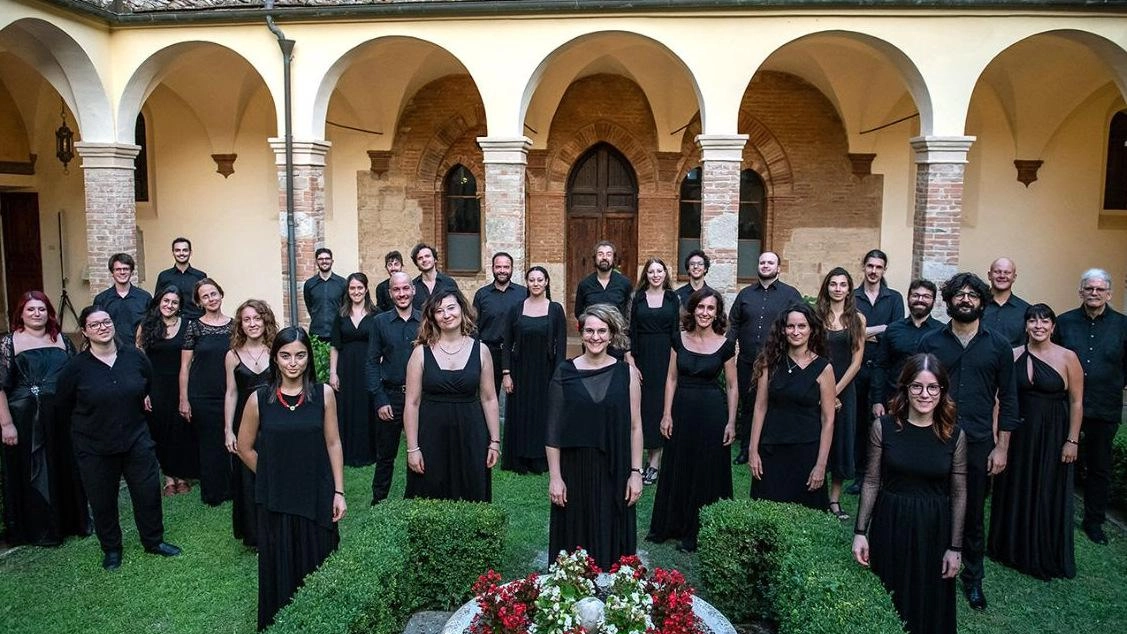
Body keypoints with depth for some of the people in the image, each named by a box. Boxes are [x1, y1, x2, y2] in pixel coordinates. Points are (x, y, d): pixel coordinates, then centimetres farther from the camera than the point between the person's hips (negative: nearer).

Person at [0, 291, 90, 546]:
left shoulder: (62, 340, 7)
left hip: (61, 419, 3)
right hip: (25, 420, -3)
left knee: (65, 470, 12)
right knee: (32, 474, 7)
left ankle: (72, 520, 27)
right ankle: (38, 529, 20)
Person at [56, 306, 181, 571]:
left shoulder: (134, 357, -6)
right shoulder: (76, 367, -12)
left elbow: (149, 384, 14)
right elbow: (63, 407, 2)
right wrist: (87, 426, 10)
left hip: (137, 440, 2)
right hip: (94, 448, -1)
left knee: (149, 492, 7)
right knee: (103, 500, 11)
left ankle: (154, 541, 28)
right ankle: (111, 549, 31)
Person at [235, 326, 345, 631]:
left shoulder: (323, 394, -6)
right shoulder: (259, 399, -6)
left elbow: (333, 443, -1)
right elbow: (245, 449, 6)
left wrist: (339, 492, -3)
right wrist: (273, 477, 7)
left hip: (317, 498, 0)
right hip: (276, 501, 0)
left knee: (318, 568, 9)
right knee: (280, 569, 12)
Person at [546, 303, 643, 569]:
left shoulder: (626, 373, 0)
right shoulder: (565, 372, -2)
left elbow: (635, 426, 2)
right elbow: (553, 430, -1)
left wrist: (636, 472, -2)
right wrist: (554, 477, -5)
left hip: (614, 471, 1)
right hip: (574, 470, 0)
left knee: (612, 537, 10)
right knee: (575, 538, 9)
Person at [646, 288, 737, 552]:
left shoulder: (725, 344, -6)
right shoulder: (680, 339, 0)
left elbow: (732, 386, -1)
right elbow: (671, 379, 4)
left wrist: (731, 423, -5)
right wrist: (667, 414, -2)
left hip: (712, 412, -3)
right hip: (682, 409, 3)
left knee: (706, 472, 6)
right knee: (676, 469, 13)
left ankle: (697, 533, 21)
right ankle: (668, 526, 28)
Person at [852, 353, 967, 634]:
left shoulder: (954, 436, -6)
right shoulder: (883, 427, -8)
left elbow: (959, 494, -1)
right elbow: (871, 481, -3)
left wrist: (955, 547, -1)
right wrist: (860, 532, -4)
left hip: (934, 529, 0)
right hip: (890, 525, 0)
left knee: (930, 604, 14)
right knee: (887, 605, 13)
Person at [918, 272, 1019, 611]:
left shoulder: (998, 346, 2)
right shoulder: (930, 341, 1)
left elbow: (1008, 399, 4)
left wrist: (1002, 447, 0)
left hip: (977, 444, 0)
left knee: (973, 516, 11)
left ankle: (972, 578, 27)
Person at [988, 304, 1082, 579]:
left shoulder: (1067, 357, -7)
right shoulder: (1013, 355, -1)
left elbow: (1076, 402, -5)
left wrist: (1072, 441, -8)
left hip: (1052, 436, -2)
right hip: (1018, 434, 2)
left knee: (1049, 494, 8)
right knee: (1015, 491, 13)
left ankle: (1046, 556, 27)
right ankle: (1014, 548, 32)